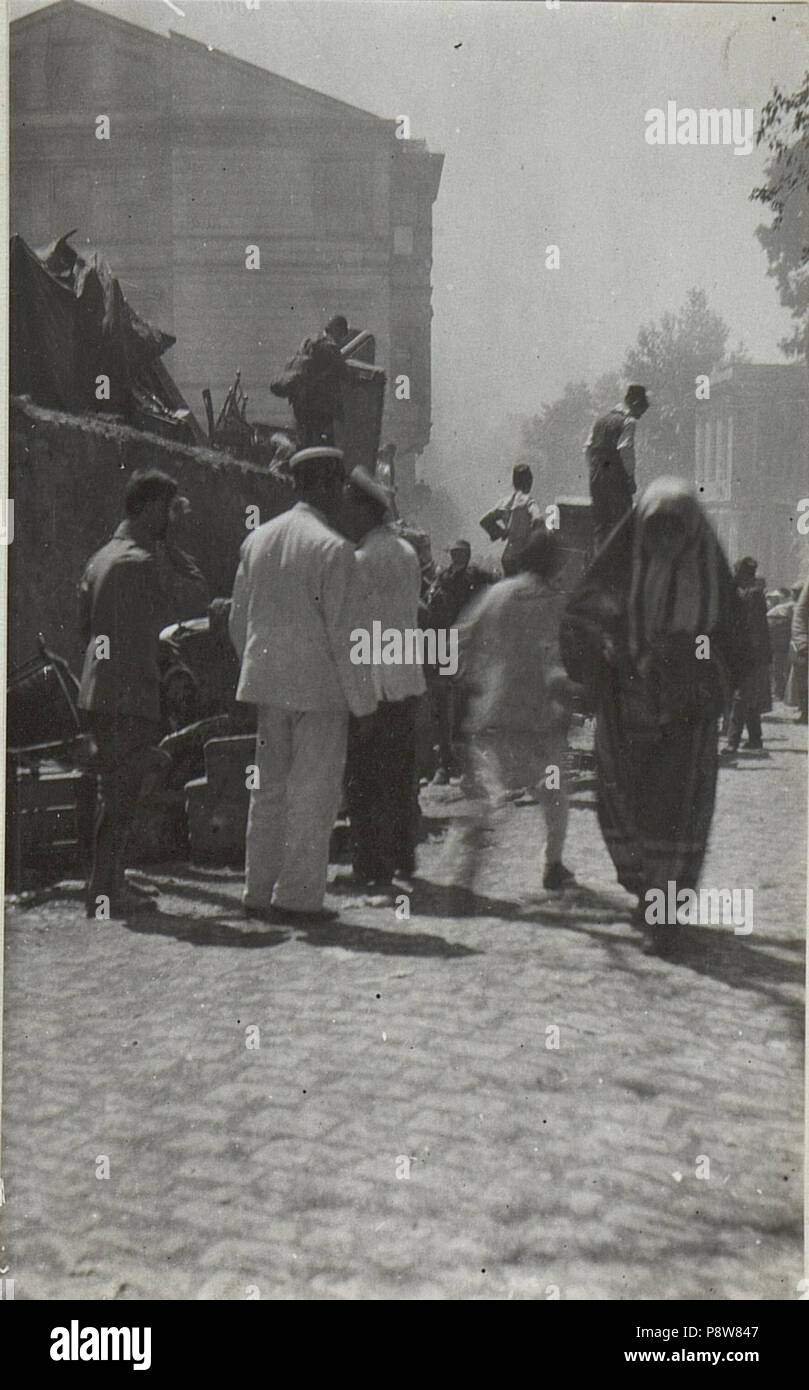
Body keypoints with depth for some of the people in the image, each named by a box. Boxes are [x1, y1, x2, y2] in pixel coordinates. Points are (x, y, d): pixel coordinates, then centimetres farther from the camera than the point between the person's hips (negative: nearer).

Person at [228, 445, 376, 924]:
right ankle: (298, 896, 4)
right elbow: (340, 633, -13)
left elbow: (238, 619, 13)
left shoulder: (257, 538, 10)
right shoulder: (334, 549, -11)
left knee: (270, 786, 14)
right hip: (319, 686, -7)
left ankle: (260, 892, 19)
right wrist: (361, 698, -6)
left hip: (267, 684, 7)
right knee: (313, 790, 1)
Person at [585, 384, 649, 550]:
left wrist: (594, 471, 16)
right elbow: (625, 451, -18)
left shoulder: (601, 419, 14)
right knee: (620, 518, -1)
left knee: (599, 520, 12)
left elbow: (588, 448, 12)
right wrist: (631, 478, -11)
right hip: (617, 476, -7)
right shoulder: (628, 421, -8)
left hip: (597, 476, 7)